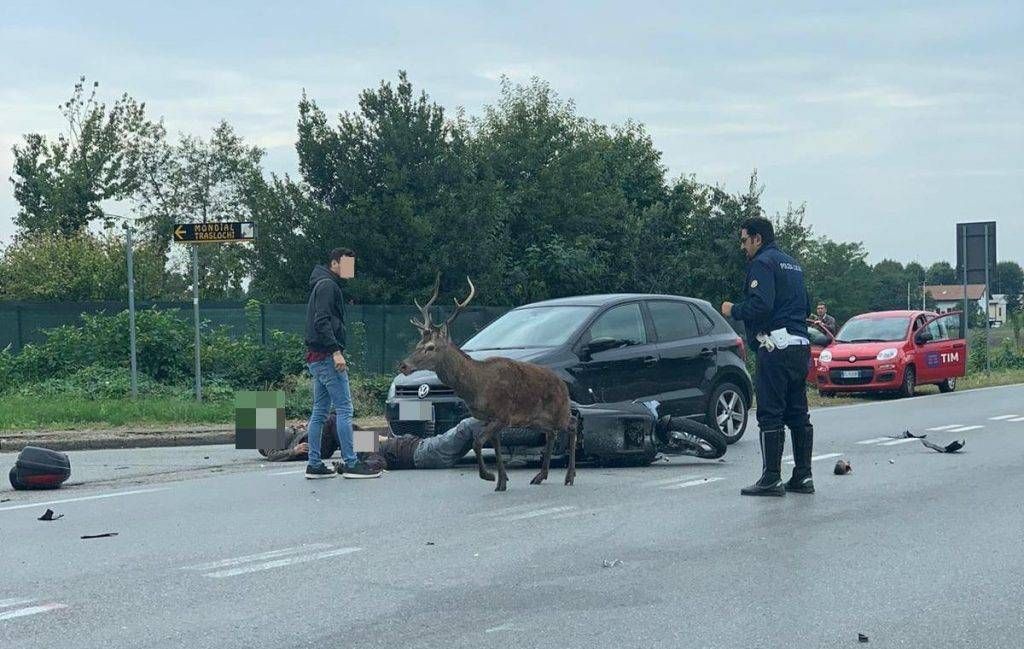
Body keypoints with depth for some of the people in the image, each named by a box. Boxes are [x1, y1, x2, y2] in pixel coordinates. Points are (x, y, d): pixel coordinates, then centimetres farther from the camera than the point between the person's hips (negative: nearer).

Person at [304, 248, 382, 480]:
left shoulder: (323, 286, 23)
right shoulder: (327, 285, -9)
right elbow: (322, 321, -20)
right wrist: (336, 351, -24)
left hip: (316, 357, 11)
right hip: (327, 356, -11)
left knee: (319, 412, 10)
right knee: (344, 409, -10)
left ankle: (314, 464, 10)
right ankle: (350, 463, -12)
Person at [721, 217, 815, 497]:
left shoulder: (762, 263, -7)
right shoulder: (792, 264, 22)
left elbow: (761, 305, -19)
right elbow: (805, 306, 25)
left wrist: (733, 310, -5)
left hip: (776, 347, -9)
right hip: (801, 346, 9)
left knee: (770, 415, -7)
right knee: (798, 414, 11)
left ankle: (771, 478, -8)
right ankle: (803, 477, 11)